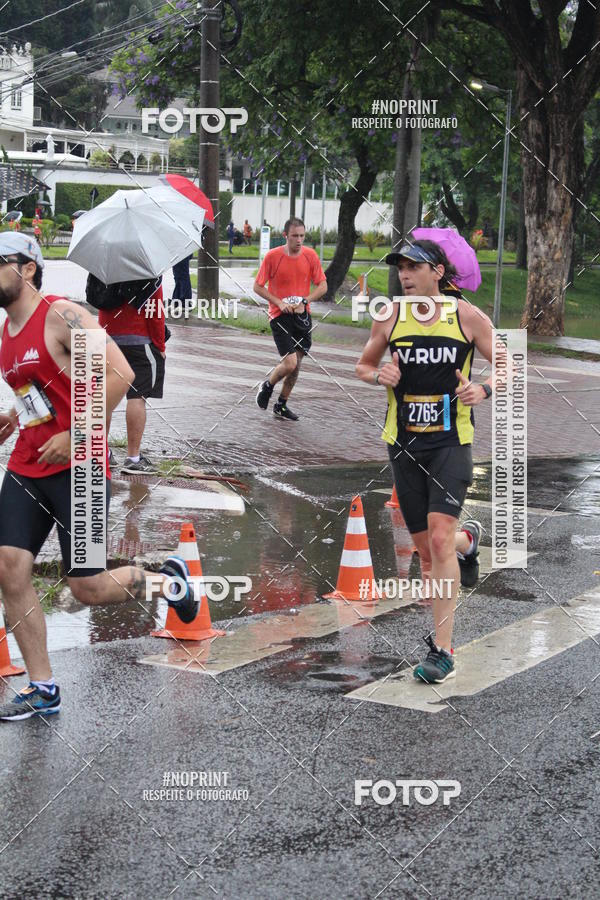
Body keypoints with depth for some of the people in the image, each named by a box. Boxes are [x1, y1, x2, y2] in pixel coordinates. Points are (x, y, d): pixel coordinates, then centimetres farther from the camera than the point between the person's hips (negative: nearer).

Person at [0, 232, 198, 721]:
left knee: (88, 588, -3)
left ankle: (168, 580, 27)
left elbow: (119, 374, -24)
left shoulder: (62, 315, -15)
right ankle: (42, 690, 8)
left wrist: (76, 436, -22)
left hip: (77, 468, -8)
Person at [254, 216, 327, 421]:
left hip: (302, 315, 4)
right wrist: (279, 303, -14)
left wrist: (304, 301, -11)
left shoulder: (310, 256, 0)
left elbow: (322, 286, 5)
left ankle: (281, 406, 25)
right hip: (280, 315, -4)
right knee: (290, 363, -15)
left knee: (296, 365, 9)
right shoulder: (272, 256, -9)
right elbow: (258, 286, -3)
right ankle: (267, 386, 16)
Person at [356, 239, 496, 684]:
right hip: (404, 442, 4)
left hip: (451, 442, -4)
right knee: (425, 547, 10)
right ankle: (468, 540, 48)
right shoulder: (390, 318, 3)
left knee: (439, 537, -18)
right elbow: (363, 366, 17)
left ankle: (442, 649, -12)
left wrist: (484, 389, -17)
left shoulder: (466, 315, -3)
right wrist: (379, 375, -6)